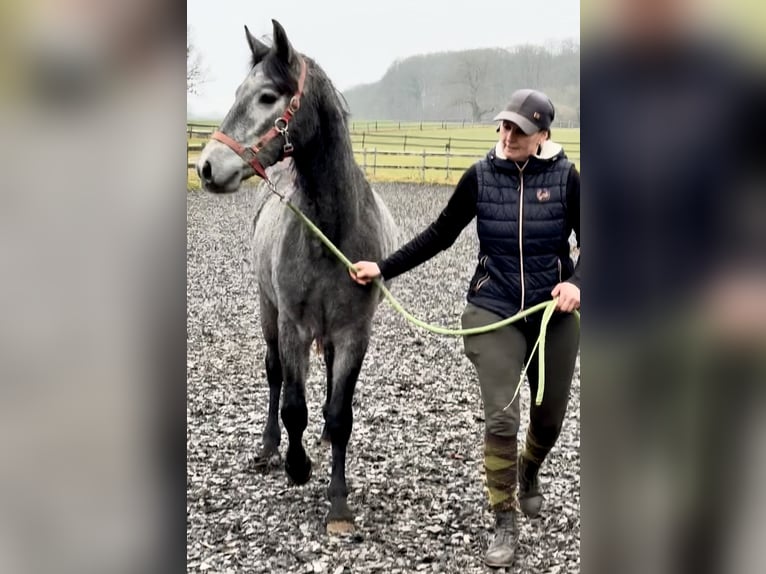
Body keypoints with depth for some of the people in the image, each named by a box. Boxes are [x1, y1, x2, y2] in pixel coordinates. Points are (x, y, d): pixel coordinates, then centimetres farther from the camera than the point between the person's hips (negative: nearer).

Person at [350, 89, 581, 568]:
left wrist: (576, 283, -24)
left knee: (550, 418, 16)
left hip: (554, 314, 1)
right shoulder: (481, 176, -5)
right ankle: (506, 524, 6)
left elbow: (588, 244, -4)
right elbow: (440, 236, 1)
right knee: (501, 419, -10)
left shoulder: (565, 177, -7)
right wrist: (383, 268, -4)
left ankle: (529, 475, 50)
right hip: (494, 311, -1)